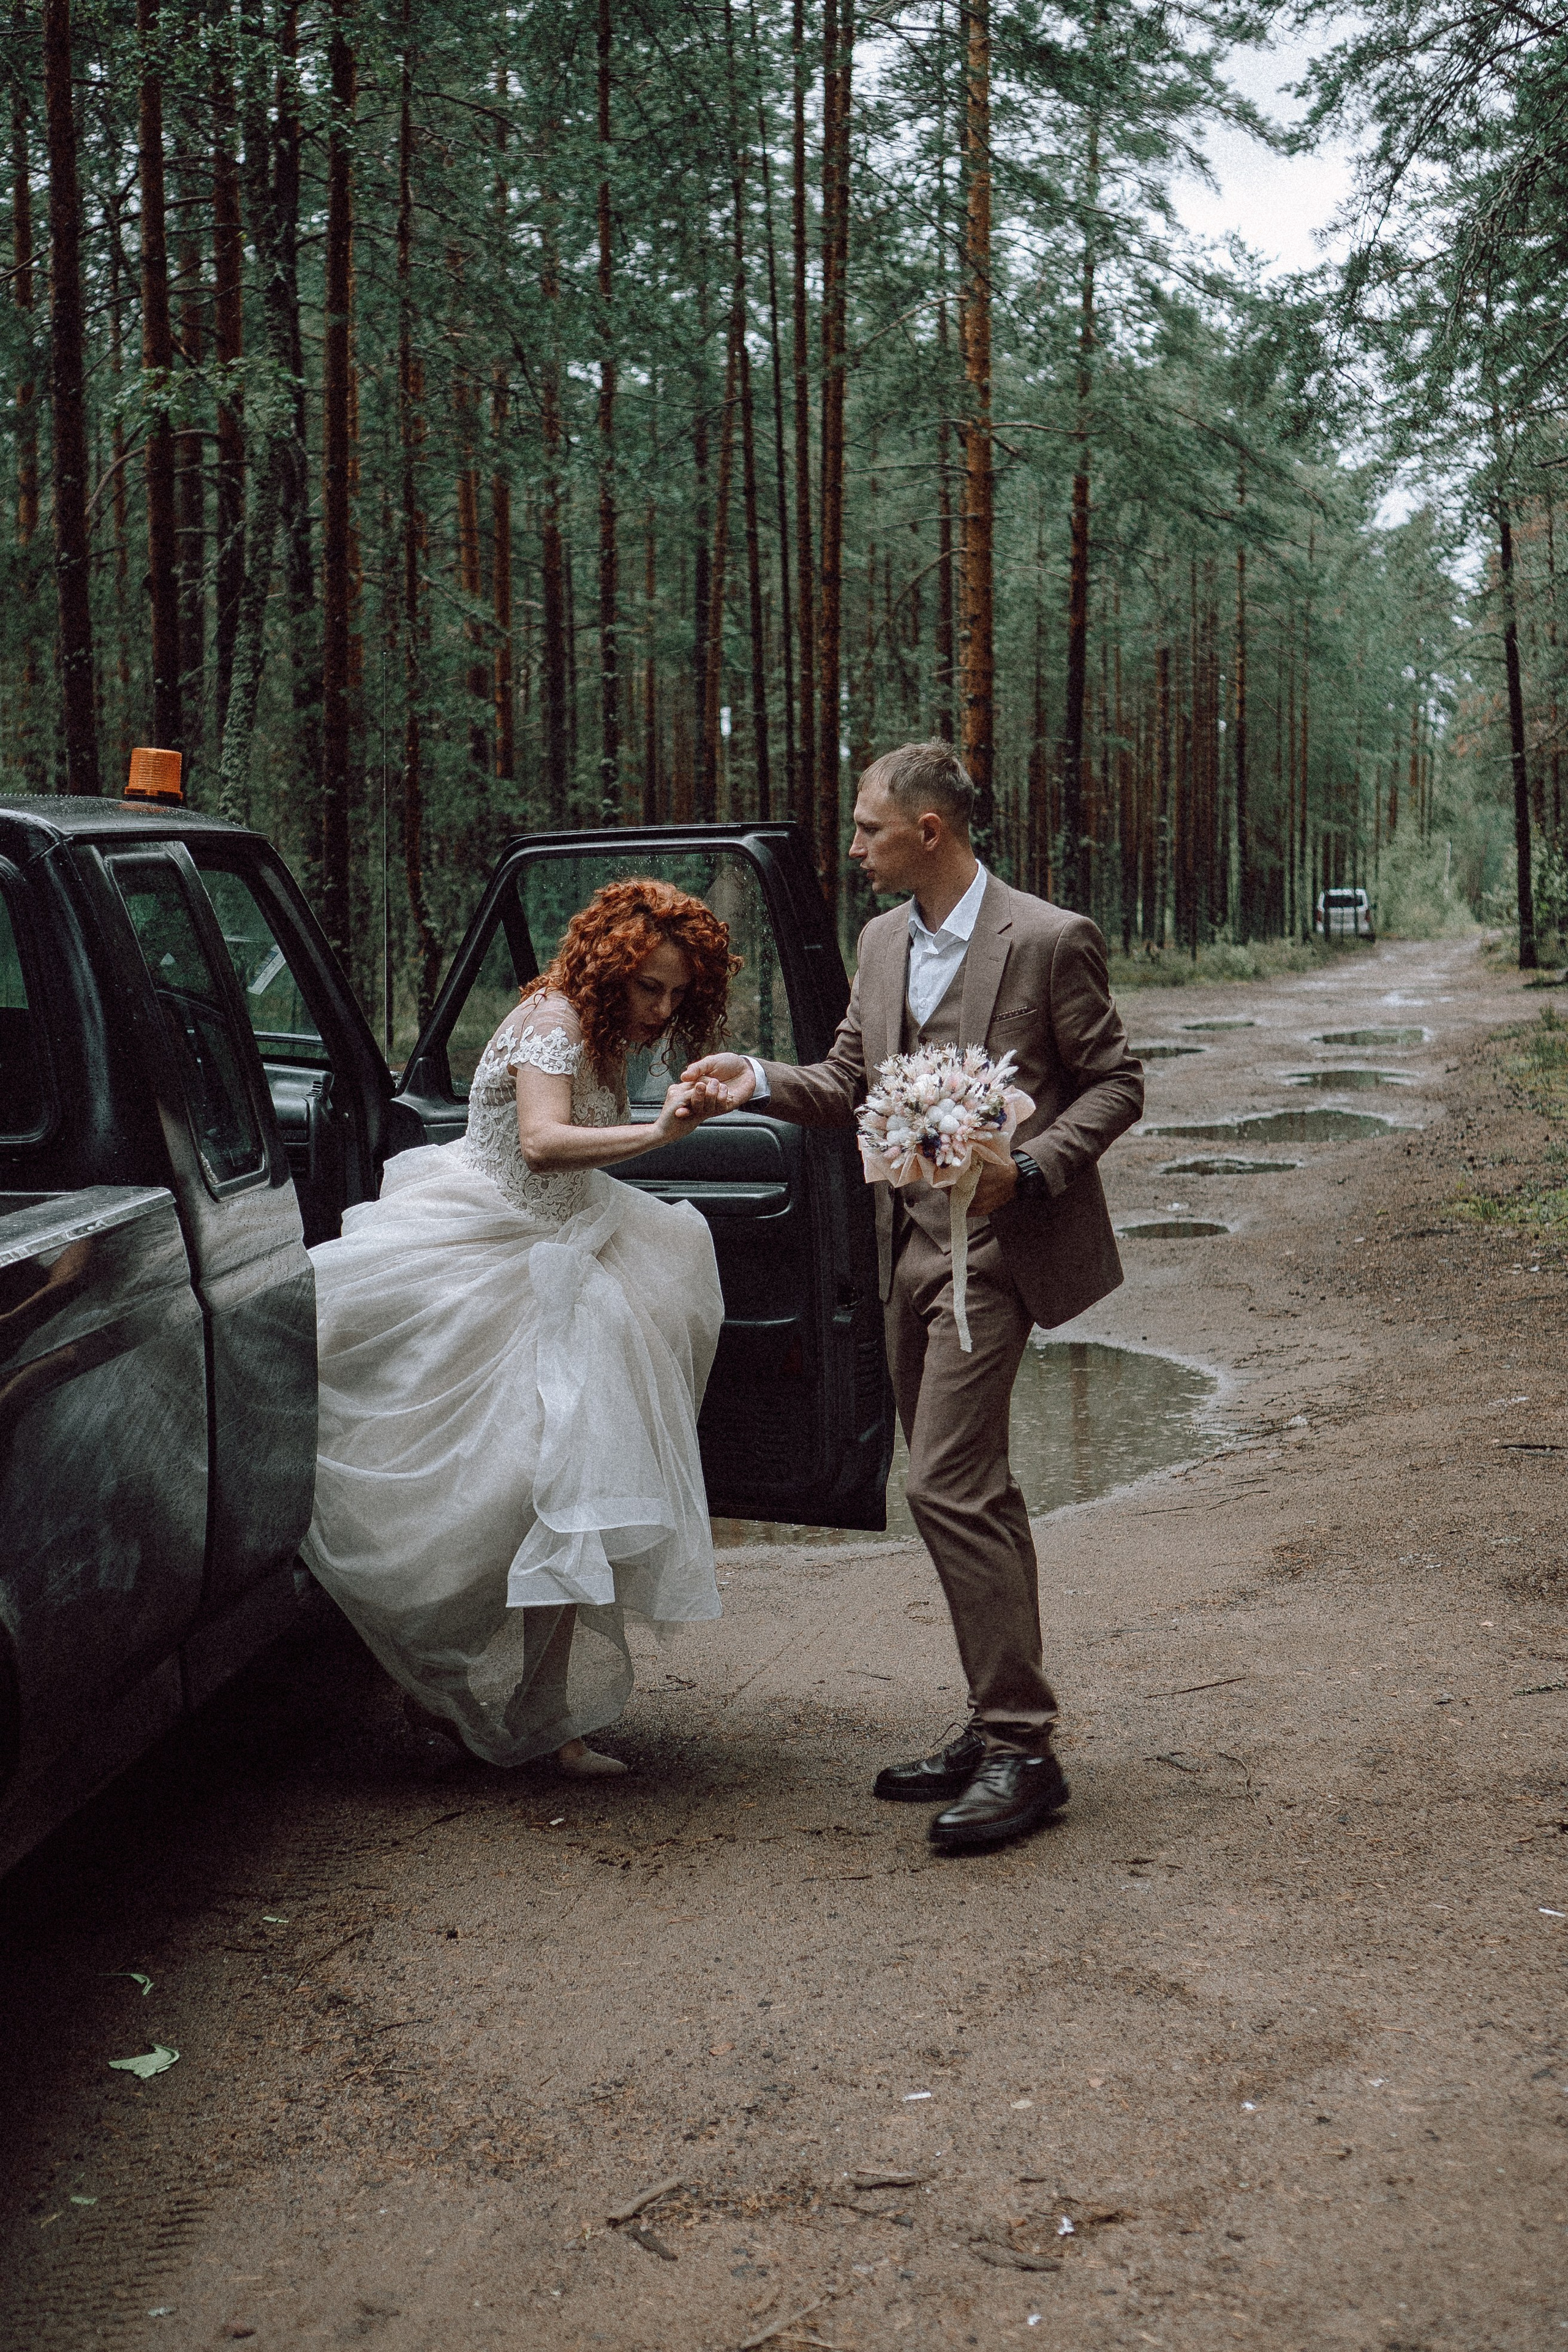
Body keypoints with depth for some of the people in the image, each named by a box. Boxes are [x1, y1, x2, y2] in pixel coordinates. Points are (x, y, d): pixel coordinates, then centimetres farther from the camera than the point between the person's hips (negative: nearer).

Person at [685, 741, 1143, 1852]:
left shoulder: (1048, 940, -9)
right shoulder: (883, 941, 12)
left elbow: (1115, 1082, -5)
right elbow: (850, 1084, 15)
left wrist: (1032, 1167, -19)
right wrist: (760, 1080, -3)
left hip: (993, 1246, -8)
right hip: (911, 1246, 8)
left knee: (948, 1487, -14)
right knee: (972, 1492, 13)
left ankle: (1023, 1749, -5)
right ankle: (1000, 1728, 23)